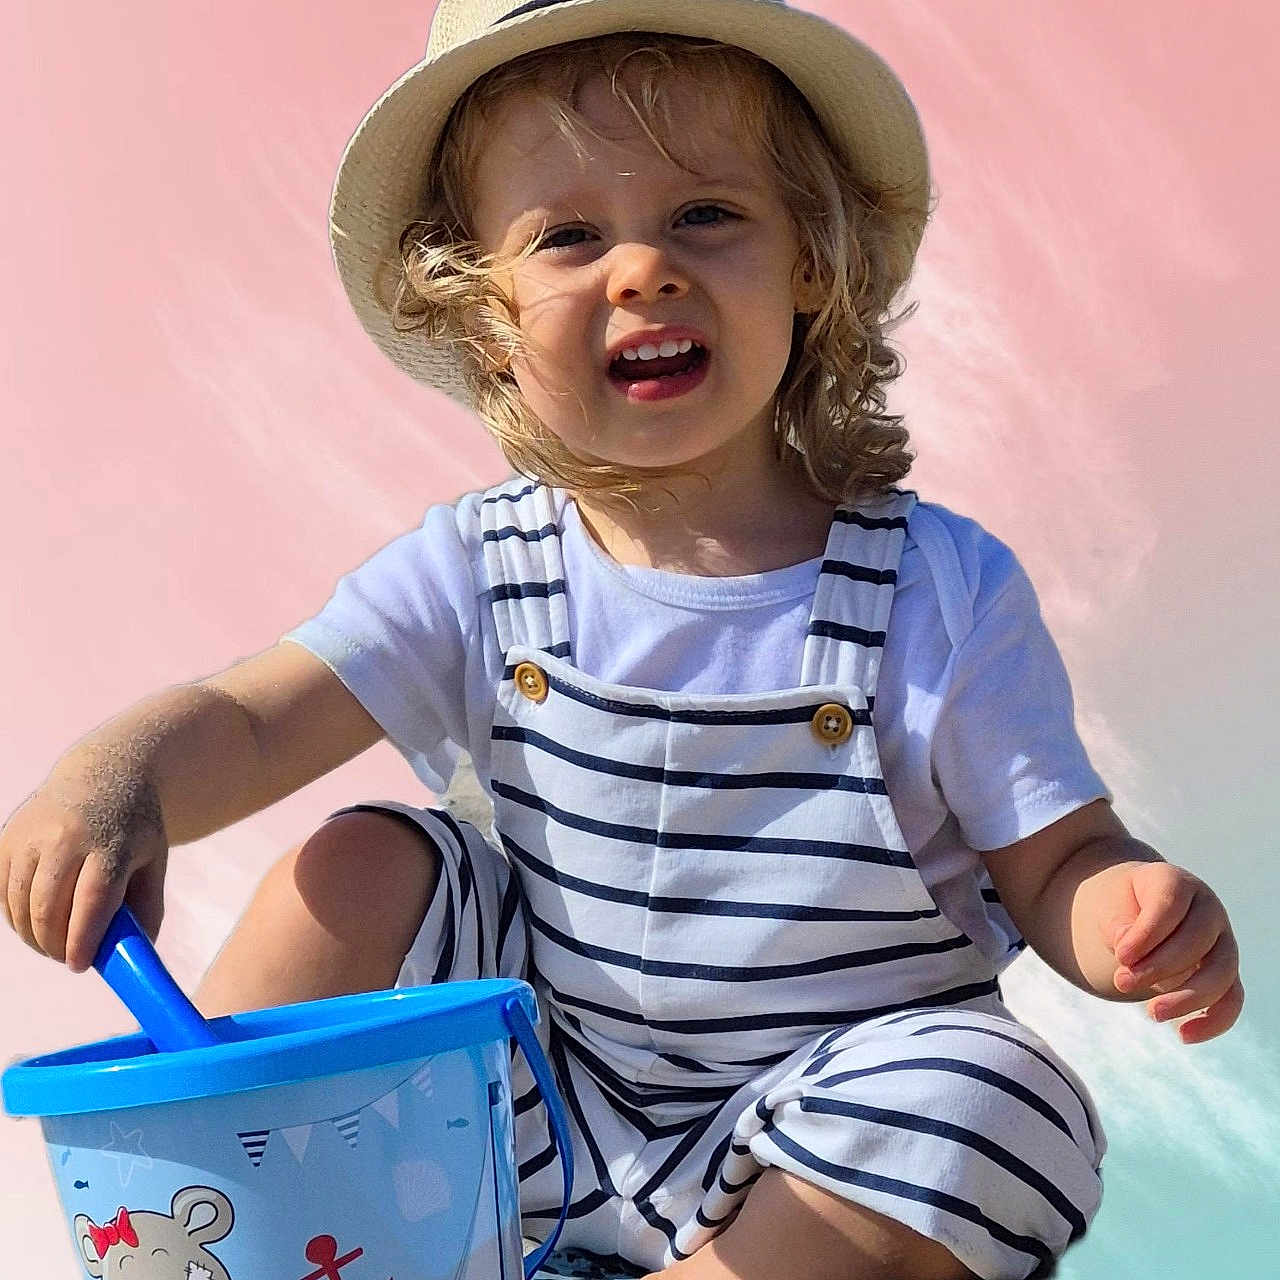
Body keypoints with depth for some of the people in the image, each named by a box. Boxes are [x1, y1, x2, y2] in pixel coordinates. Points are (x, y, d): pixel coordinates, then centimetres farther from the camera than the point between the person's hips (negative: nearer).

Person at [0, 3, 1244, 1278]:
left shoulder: (942, 591, -14)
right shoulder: (479, 572, -8)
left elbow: (1057, 865, -9)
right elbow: (249, 721, -11)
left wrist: (1131, 914, -32)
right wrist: (112, 776, -33)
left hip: (824, 1129, -2)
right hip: (548, 1109, 3)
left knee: (1003, 1109, -30)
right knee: (358, 866, -10)